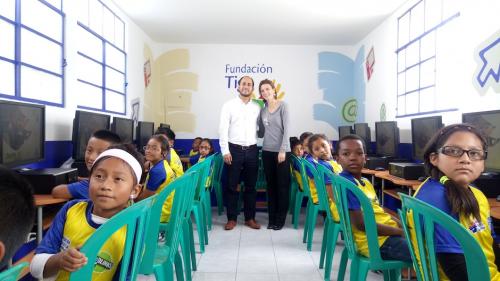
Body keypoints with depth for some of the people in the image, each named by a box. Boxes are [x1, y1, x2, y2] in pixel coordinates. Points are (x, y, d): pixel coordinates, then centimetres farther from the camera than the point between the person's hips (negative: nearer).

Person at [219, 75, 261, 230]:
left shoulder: (257, 107, 9)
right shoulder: (229, 105, 0)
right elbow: (223, 129, -5)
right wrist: (225, 151, -11)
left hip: (252, 150, 3)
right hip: (234, 149, -2)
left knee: (251, 186, 10)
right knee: (232, 186, 4)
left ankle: (250, 218, 22)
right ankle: (232, 218, 17)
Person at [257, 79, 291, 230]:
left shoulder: (282, 106, -4)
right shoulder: (262, 110, 10)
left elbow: (286, 129, -10)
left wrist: (282, 150, -16)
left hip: (282, 151, -4)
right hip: (267, 151, 5)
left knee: (282, 185, 1)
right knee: (270, 185, 8)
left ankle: (280, 219, 11)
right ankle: (272, 218, 16)